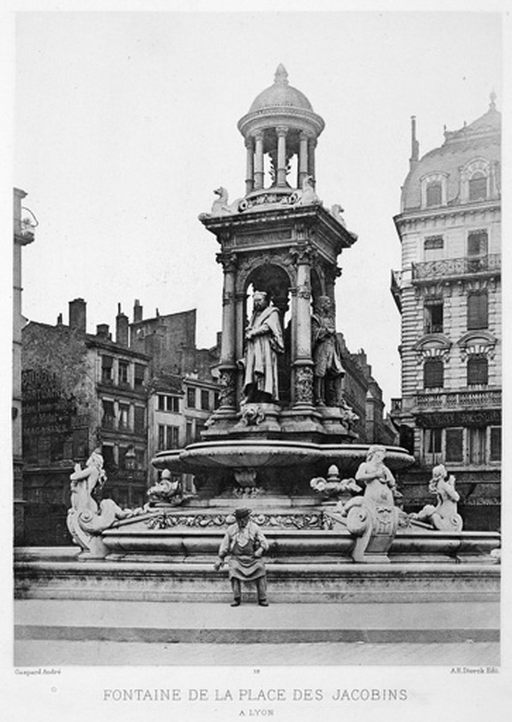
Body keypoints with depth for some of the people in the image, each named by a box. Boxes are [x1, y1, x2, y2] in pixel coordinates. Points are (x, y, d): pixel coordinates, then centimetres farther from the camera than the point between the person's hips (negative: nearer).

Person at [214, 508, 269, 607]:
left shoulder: (255, 528, 5)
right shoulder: (231, 529, 10)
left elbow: (264, 544, 3)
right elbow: (224, 545, 15)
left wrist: (259, 552, -15)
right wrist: (220, 559, 7)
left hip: (252, 557, -1)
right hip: (236, 558, 1)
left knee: (260, 568, -29)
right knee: (234, 569, -30)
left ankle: (262, 599, -24)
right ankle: (236, 598, -24)